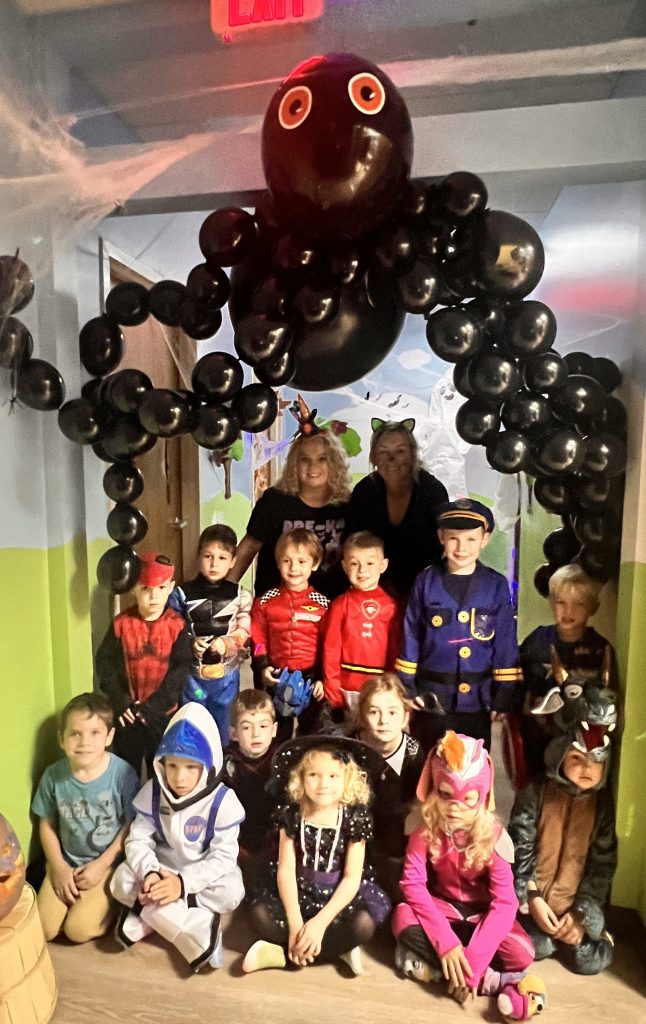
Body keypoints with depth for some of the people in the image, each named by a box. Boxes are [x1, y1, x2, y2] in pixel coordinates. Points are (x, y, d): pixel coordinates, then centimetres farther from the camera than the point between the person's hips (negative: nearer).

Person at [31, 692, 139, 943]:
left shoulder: (122, 774, -22)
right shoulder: (53, 775, -12)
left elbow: (132, 826, -12)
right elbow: (46, 825, 2)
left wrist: (101, 864, -14)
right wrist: (58, 867, -6)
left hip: (109, 863, -4)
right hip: (66, 862, 4)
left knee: (78, 930, -13)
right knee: (42, 930, -4)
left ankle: (107, 901, 15)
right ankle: (77, 900, 23)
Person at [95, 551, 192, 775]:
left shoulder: (177, 625, -10)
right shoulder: (121, 624, -6)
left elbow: (181, 668, -12)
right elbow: (104, 664, -4)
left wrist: (155, 705, -17)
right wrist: (118, 701, -13)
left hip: (163, 712, -1)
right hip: (126, 713, 1)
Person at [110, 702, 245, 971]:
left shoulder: (223, 801, -22)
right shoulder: (153, 792, -13)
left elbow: (223, 857, -22)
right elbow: (138, 840, -12)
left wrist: (184, 882, -34)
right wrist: (150, 873, -32)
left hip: (204, 873, -2)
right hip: (162, 867, 2)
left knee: (231, 891, -32)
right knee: (122, 880, -25)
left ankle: (151, 914, -16)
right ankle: (199, 931, -22)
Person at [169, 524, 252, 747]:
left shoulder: (240, 595, -4)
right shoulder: (182, 594, -6)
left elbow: (245, 632, -3)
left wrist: (227, 643, -20)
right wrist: (189, 644, -19)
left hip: (226, 675, 1)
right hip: (192, 675, -1)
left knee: (221, 728, 18)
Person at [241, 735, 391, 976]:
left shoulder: (354, 817, -13)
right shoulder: (292, 813, -9)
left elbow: (352, 877, -13)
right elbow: (286, 869, -9)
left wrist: (320, 922, -21)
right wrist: (295, 923, -19)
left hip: (339, 897, -1)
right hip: (297, 893, 1)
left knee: (363, 924, -29)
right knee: (260, 913, -24)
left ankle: (279, 954, -18)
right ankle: (338, 947, -15)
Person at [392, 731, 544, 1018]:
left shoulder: (493, 836, -22)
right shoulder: (425, 831, -18)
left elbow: (505, 902, -26)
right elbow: (413, 884, -21)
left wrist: (473, 960, -34)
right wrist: (446, 942, -33)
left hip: (482, 912, -1)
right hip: (443, 908, 1)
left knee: (521, 954, -29)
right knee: (403, 918, -29)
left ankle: (432, 966, -17)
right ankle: (492, 981, -22)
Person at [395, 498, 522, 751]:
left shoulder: (497, 586, -5)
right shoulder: (426, 582, -5)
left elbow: (505, 645, -3)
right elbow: (411, 637, -1)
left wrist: (504, 697, -4)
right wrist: (407, 688, -1)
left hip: (478, 698, 0)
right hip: (432, 697, 0)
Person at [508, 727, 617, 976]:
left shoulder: (604, 802, -6)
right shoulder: (537, 791, -12)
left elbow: (603, 863, -2)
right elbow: (519, 848, -8)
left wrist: (581, 913, -7)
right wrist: (532, 899, -13)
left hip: (577, 902, 2)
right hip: (533, 896, -1)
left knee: (592, 961, -11)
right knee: (538, 947, -18)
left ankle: (586, 928, 18)